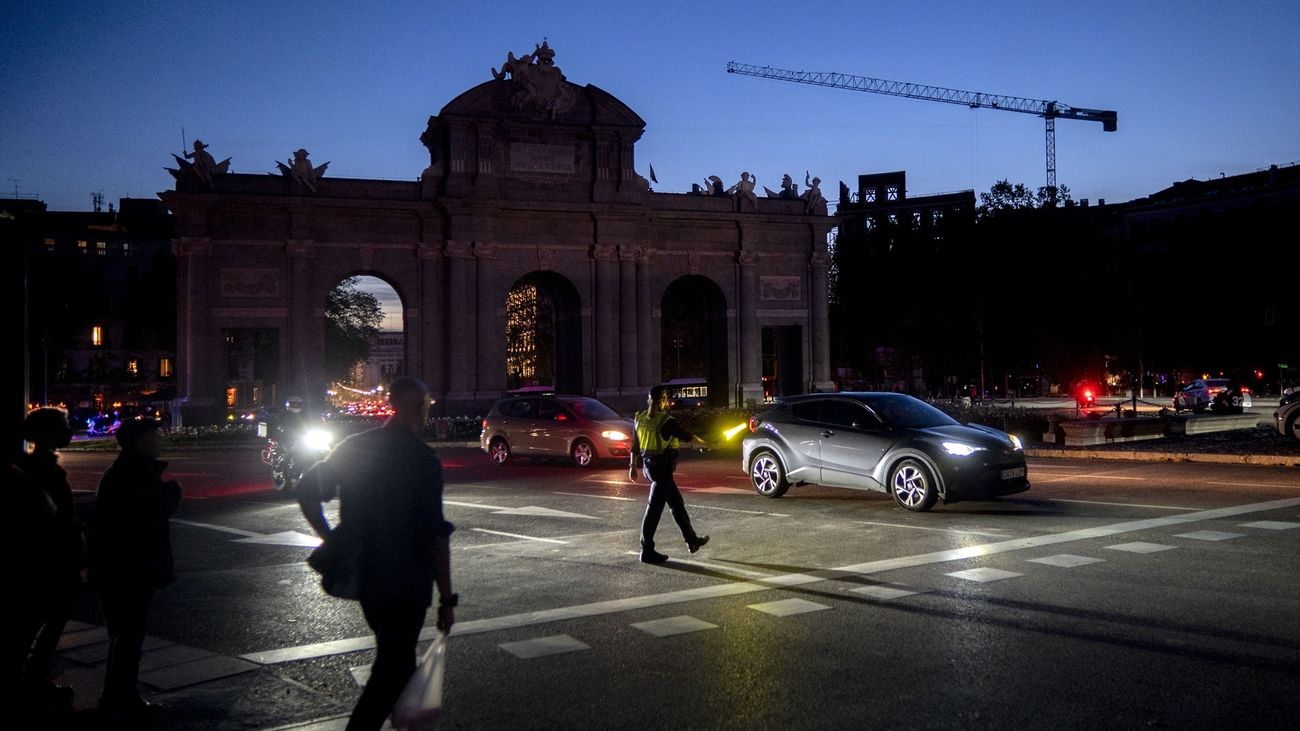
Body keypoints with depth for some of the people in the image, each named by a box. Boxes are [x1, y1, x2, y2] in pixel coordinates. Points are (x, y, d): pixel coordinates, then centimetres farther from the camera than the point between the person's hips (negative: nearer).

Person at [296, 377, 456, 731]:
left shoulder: (353, 447, 3)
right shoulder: (422, 457, -16)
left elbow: (307, 491, 6)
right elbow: (435, 534, -19)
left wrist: (329, 538, 12)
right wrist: (447, 598, -14)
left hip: (361, 575, 7)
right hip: (405, 583, -7)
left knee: (392, 658, 25)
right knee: (392, 670, 0)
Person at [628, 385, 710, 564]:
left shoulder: (640, 418, 4)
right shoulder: (666, 421, -17)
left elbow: (635, 445, 9)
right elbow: (685, 435, -4)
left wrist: (633, 466, 18)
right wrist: (702, 442, 13)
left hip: (649, 466, 8)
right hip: (662, 468, -8)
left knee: (677, 503, 19)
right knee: (655, 509, -5)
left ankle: (692, 539, 29)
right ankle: (647, 551, -3)